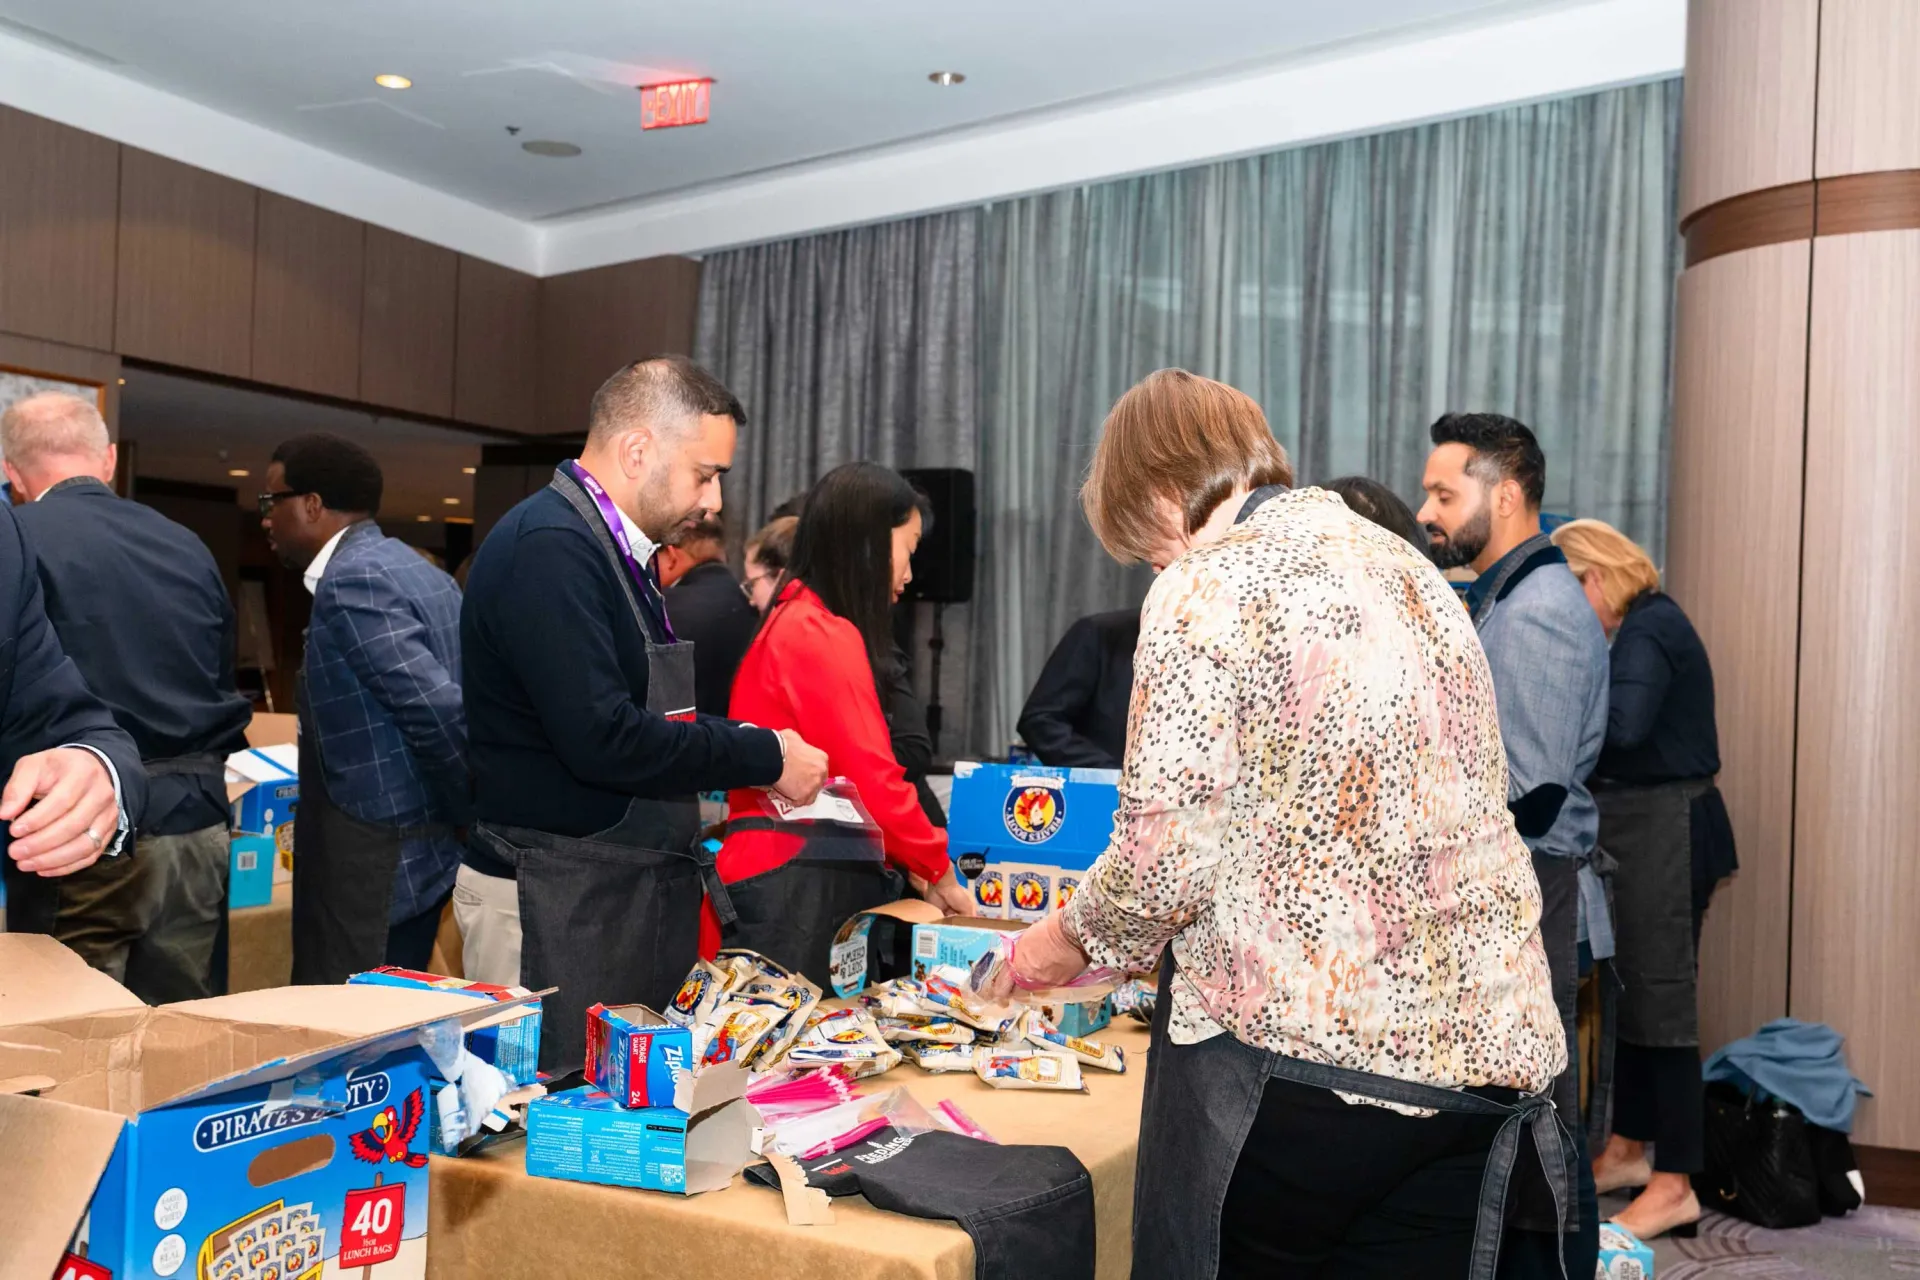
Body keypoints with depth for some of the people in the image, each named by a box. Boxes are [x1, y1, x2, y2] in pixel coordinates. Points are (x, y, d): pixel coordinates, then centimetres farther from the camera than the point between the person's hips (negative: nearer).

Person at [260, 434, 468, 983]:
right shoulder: (416, 569, 12)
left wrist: (477, 818, -11)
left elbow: (440, 713, -24)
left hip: (372, 867, -9)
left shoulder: (352, 581, -17)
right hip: (421, 850, 9)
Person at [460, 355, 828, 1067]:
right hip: (559, 905, -10)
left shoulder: (618, 552, 15)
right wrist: (763, 757, -15)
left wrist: (750, 756, 6)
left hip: (632, 894, 10)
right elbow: (601, 739, -24)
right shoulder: (548, 547, -16)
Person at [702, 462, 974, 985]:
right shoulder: (826, 637, -13)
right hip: (800, 885, -9)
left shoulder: (793, 623, 17)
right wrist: (937, 872, 0)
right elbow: (872, 780, -15)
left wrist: (915, 867, 12)